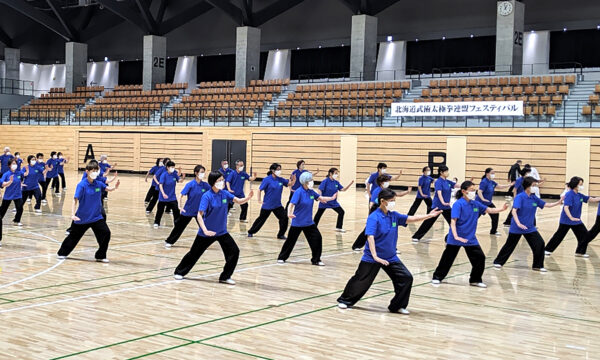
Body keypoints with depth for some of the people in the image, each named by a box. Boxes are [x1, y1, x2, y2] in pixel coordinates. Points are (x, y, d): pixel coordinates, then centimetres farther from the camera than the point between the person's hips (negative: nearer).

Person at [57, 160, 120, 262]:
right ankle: (62, 253, 37)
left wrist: (115, 187, -18)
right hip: (82, 217, -3)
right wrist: (73, 214, -28)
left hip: (96, 217, 4)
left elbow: (108, 188, 6)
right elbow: (75, 200, -19)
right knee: (74, 235, 13)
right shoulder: (82, 185, -16)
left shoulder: (98, 184, -2)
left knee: (106, 233, -11)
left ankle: (100, 256, 5)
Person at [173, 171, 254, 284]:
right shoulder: (207, 196, -19)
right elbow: (199, 215, -23)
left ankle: (225, 277, 7)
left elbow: (238, 201, -4)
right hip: (207, 232, -4)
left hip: (222, 232, 5)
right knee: (194, 253, 9)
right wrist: (205, 230, -34)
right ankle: (179, 272, 32)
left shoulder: (224, 194, -3)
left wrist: (248, 197, -26)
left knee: (234, 251, -8)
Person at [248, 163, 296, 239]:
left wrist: (293, 180, -17)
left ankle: (281, 235, 8)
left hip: (277, 205, 4)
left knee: (284, 218, -8)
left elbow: (290, 184, 4)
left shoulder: (280, 180, 0)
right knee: (261, 219, 10)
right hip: (267, 205, -4)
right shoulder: (267, 180, -14)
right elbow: (260, 189, -13)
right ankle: (251, 232, 30)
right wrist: (259, 200, -19)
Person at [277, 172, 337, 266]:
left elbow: (321, 198, 14)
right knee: (291, 240, 7)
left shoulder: (311, 192, 1)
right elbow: (291, 204, -26)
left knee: (317, 238, -4)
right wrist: (289, 213, -43)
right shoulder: (299, 192, -19)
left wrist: (332, 198, 5)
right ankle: (282, 257, 27)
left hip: (309, 222, 6)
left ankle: (316, 260, 9)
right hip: (297, 222, -6)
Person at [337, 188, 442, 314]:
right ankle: (345, 300, 31)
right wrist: (375, 256, -38)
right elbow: (370, 237, -28)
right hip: (372, 257, -6)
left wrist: (429, 215, -3)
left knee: (406, 278, -3)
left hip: (391, 257, 6)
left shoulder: (393, 215, 1)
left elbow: (411, 219, 6)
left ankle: (397, 306, 12)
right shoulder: (374, 217, -19)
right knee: (361, 280, 6)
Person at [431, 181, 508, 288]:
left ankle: (475, 280, 16)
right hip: (456, 238, -5)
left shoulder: (475, 204, 2)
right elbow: (453, 222, -22)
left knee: (480, 257, 0)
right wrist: (456, 236, -33)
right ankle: (437, 277, 22)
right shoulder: (458, 204, -17)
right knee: (448, 258, 6)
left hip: (470, 238, 6)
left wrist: (502, 209, -5)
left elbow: (490, 210, 11)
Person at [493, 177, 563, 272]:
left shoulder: (534, 198, 2)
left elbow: (546, 205, 8)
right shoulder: (520, 197, -16)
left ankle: (538, 265, 8)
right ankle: (498, 262, 27)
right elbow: (514, 211, -25)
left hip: (530, 228, 5)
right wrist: (518, 223, -35)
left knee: (540, 243, -6)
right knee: (510, 245, 8)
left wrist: (558, 202, -5)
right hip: (516, 228, -5)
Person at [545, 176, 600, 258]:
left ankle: (580, 252, 15)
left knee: (585, 235, 3)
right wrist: (571, 217, -41)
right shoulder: (569, 195, -20)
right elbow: (566, 207, -30)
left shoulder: (579, 195, 4)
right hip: (566, 220, -7)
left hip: (577, 220, 7)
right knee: (559, 235, 2)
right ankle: (548, 250, 15)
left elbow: (591, 199, 8)